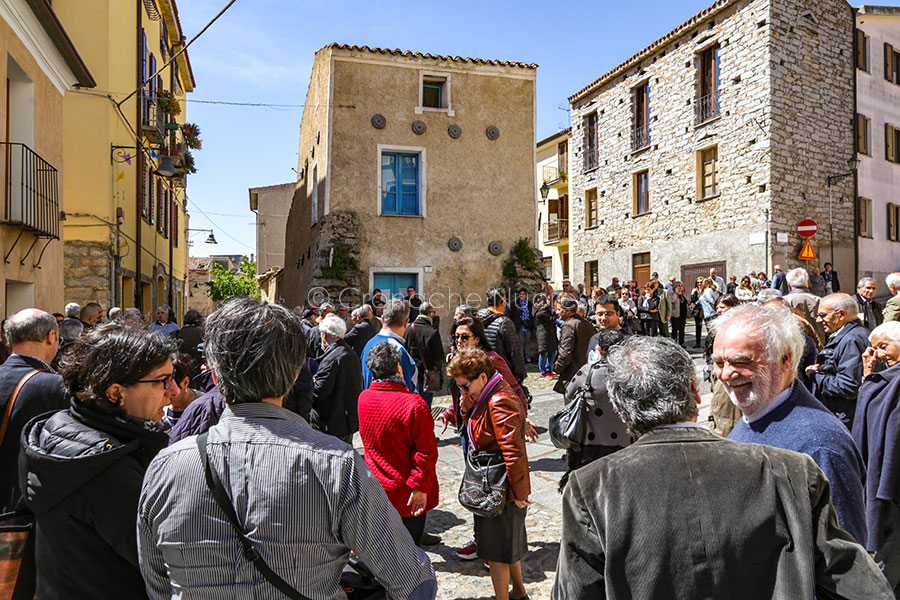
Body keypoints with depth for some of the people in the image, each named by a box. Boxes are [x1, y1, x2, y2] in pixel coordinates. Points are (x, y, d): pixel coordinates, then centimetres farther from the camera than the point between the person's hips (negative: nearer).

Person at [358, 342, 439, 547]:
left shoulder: (363, 398, -3)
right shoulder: (414, 404, -22)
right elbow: (426, 451, -21)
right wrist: (421, 486, -15)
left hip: (374, 491, 6)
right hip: (406, 496, -5)